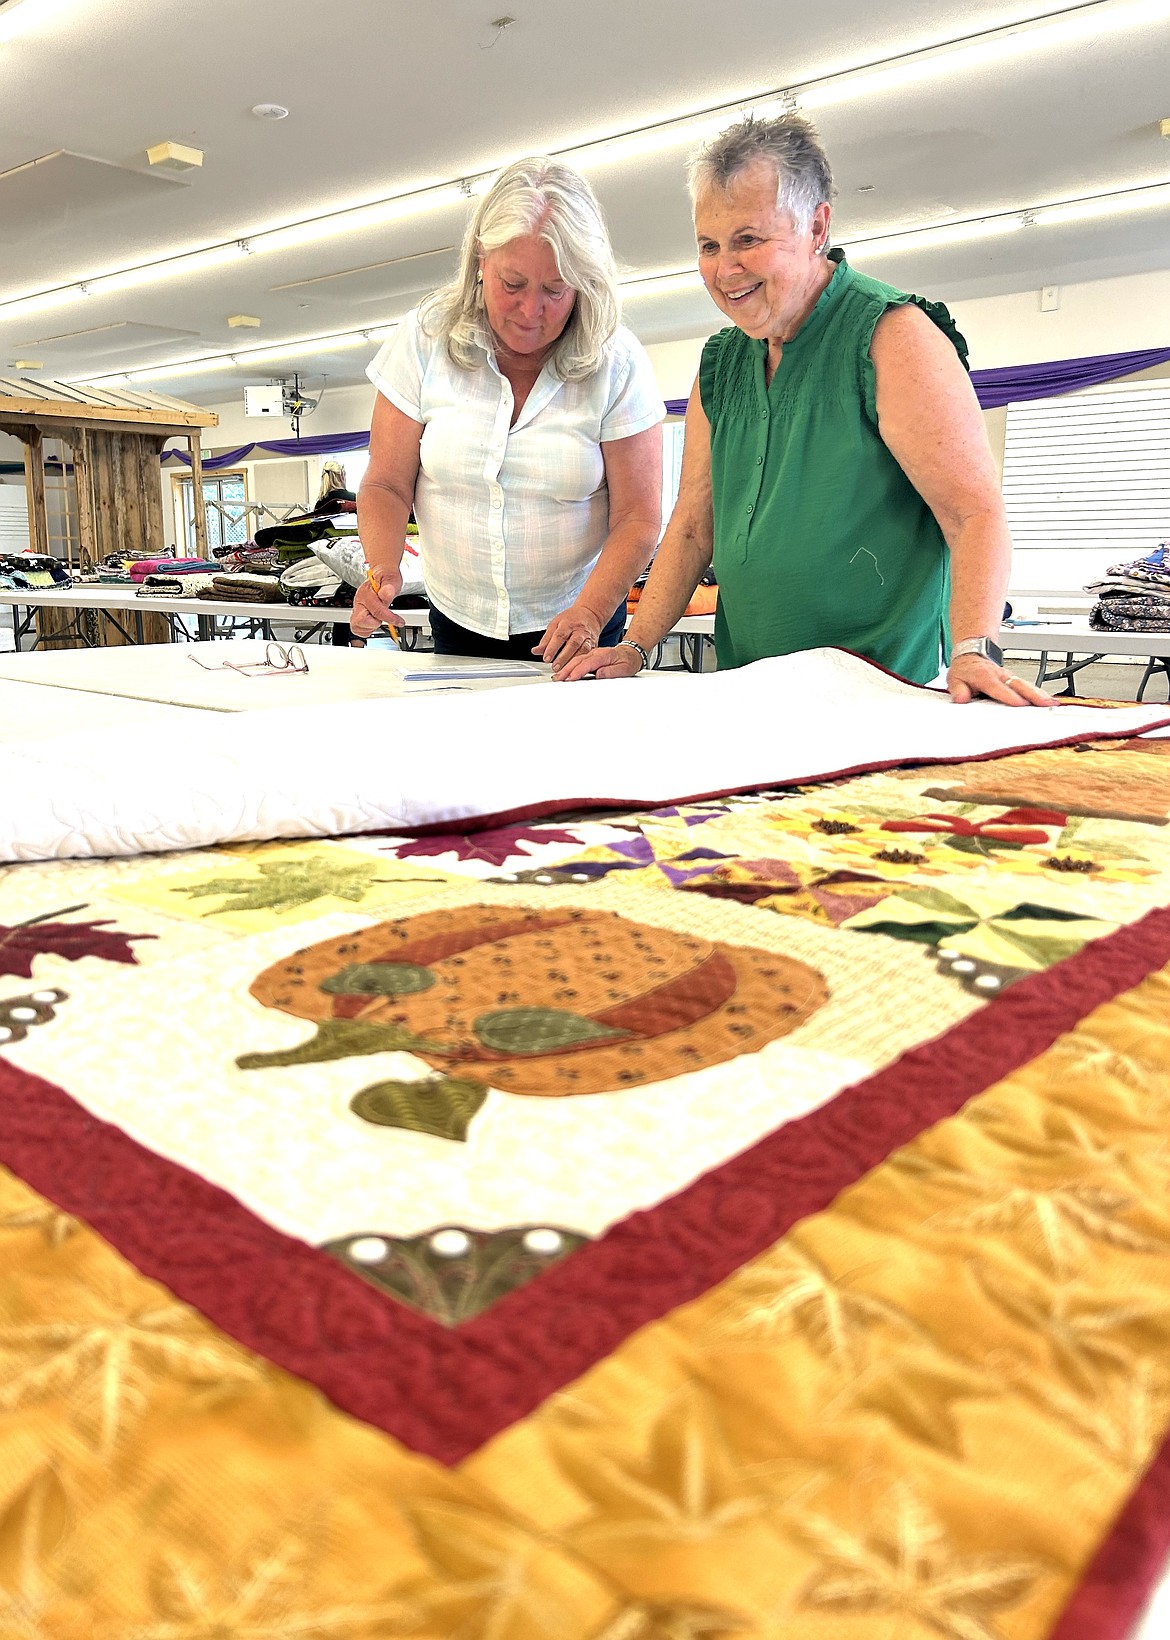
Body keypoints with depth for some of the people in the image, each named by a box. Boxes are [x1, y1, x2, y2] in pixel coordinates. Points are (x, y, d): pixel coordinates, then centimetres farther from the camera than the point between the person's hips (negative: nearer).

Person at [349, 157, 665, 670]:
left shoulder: (616, 364, -9)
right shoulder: (426, 339, -5)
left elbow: (638, 517, -10)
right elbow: (387, 483, -2)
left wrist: (589, 613, -26)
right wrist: (383, 568, -22)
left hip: (575, 630, -1)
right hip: (457, 625, 2)